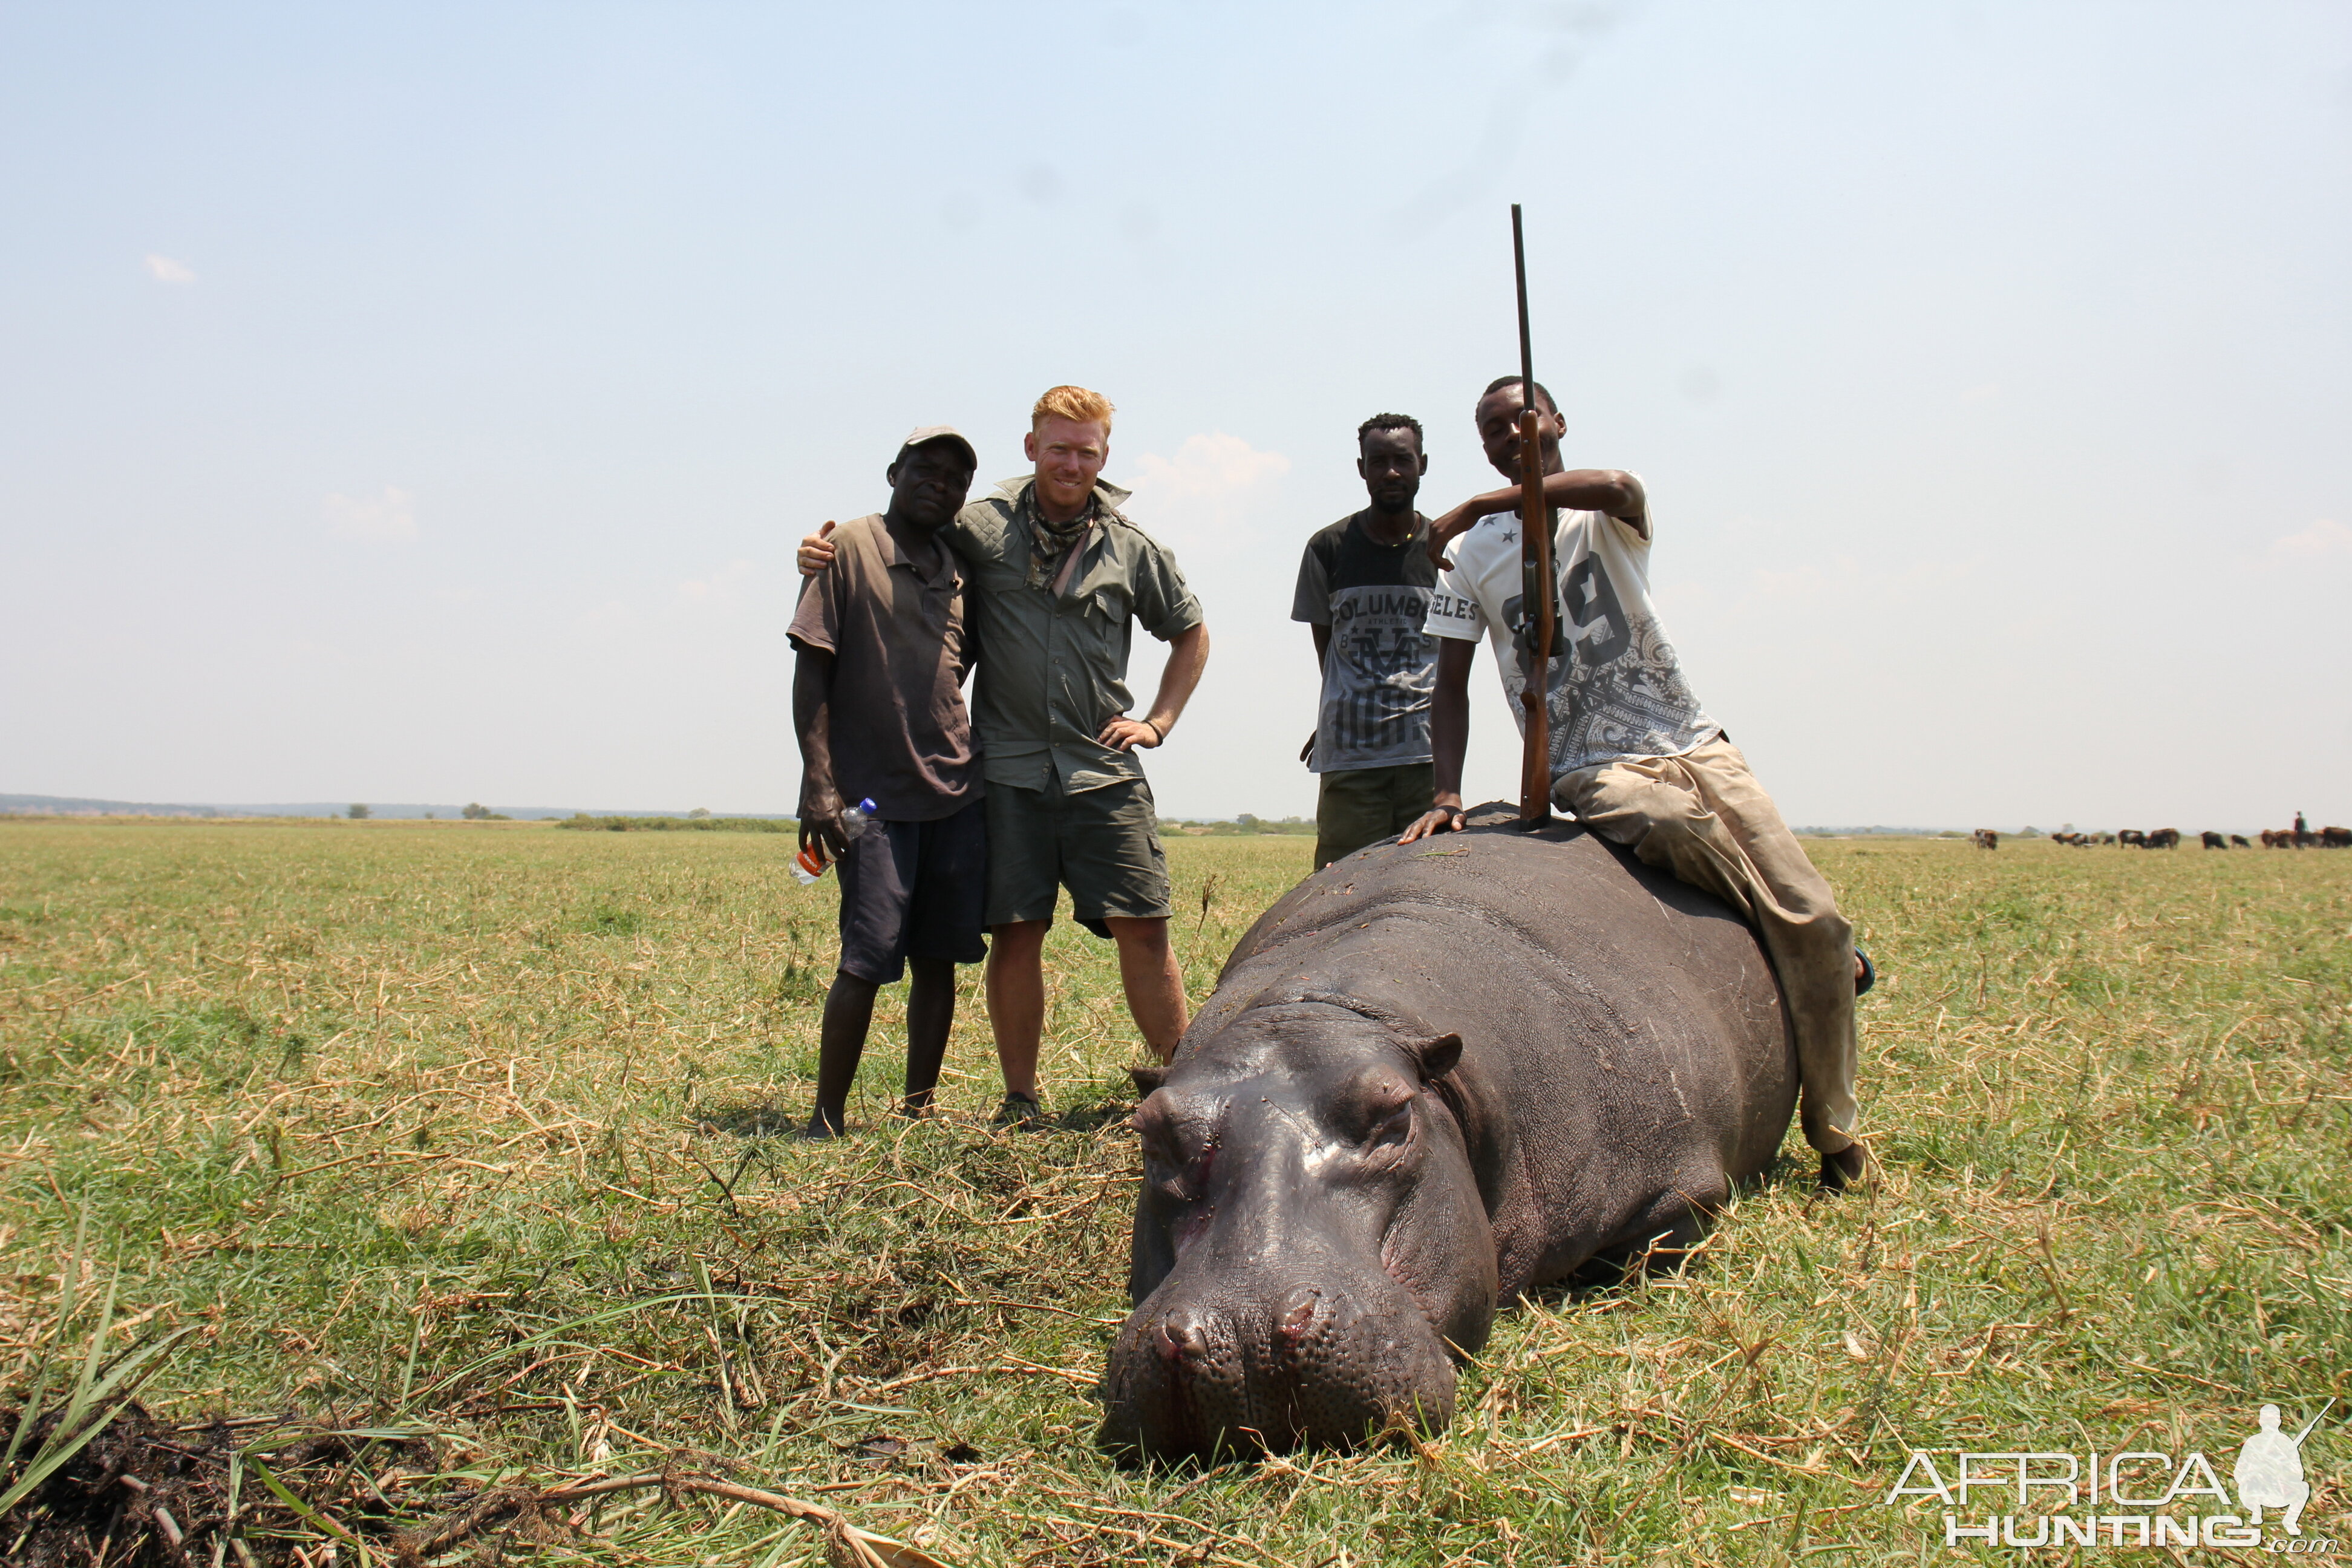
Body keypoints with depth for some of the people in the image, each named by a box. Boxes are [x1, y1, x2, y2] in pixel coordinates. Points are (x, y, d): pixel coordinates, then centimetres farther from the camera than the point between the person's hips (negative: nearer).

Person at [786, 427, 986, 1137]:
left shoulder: (960, 571, 14)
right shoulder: (849, 548, -2)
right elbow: (811, 672, -6)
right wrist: (818, 781, -14)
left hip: (958, 791, 5)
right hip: (876, 794, -5)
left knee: (939, 957, 6)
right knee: (868, 959, -8)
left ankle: (919, 1109, 16)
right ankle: (826, 1120, 3)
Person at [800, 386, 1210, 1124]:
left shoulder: (1131, 548, 8)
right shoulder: (981, 528, 4)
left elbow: (1191, 633, 21)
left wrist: (1158, 721, 11)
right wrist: (824, 556, -7)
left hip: (1102, 768, 1)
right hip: (1010, 767, -1)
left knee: (1143, 926, -3)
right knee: (1015, 931, -1)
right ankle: (1020, 1101, 12)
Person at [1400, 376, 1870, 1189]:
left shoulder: (1607, 512, 5)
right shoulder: (1472, 554, 9)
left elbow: (1616, 486, -22)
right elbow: (1451, 684, 5)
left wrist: (1475, 506, -23)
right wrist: (1447, 793, -9)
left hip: (1693, 743, 1)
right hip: (1592, 770, -1)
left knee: (1816, 918, -10)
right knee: (1674, 822, -35)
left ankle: (1834, 1135, 7)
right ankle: (1833, 964, -5)